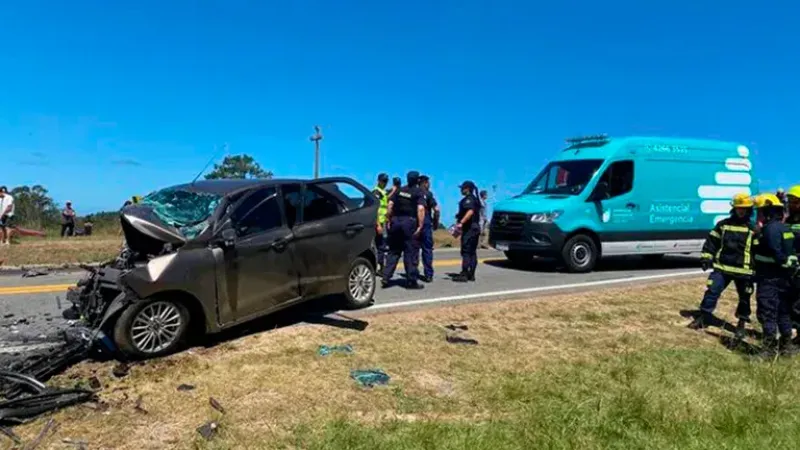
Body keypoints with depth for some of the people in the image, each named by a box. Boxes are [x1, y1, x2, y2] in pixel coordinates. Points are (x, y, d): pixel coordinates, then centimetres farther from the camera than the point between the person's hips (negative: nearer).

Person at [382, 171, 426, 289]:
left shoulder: (399, 190, 12)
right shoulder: (419, 193, -2)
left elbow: (390, 205, 7)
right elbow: (420, 209, -15)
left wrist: (389, 221, 11)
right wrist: (420, 226, -15)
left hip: (396, 221, 5)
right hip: (410, 222, -4)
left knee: (393, 251, 13)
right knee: (410, 252, 2)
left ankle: (386, 278, 10)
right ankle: (411, 281, 7)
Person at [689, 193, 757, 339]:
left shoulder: (753, 229, 1)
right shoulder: (723, 224, 7)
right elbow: (712, 241, 9)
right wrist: (706, 257, -1)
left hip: (744, 271, -1)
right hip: (722, 267, 1)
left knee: (744, 298, 10)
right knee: (712, 291, -2)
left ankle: (742, 324, 25)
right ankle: (703, 318, 9)